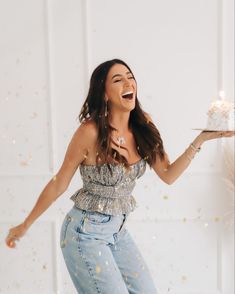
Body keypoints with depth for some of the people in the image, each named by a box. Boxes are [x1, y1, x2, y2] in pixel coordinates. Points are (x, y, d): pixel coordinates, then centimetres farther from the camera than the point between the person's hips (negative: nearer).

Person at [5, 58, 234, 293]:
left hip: (118, 230, 6)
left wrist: (200, 140, -9)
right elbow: (58, 184, -11)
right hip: (86, 232, -6)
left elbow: (168, 175, 0)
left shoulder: (143, 125, -3)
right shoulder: (91, 131, -21)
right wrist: (25, 226, -4)